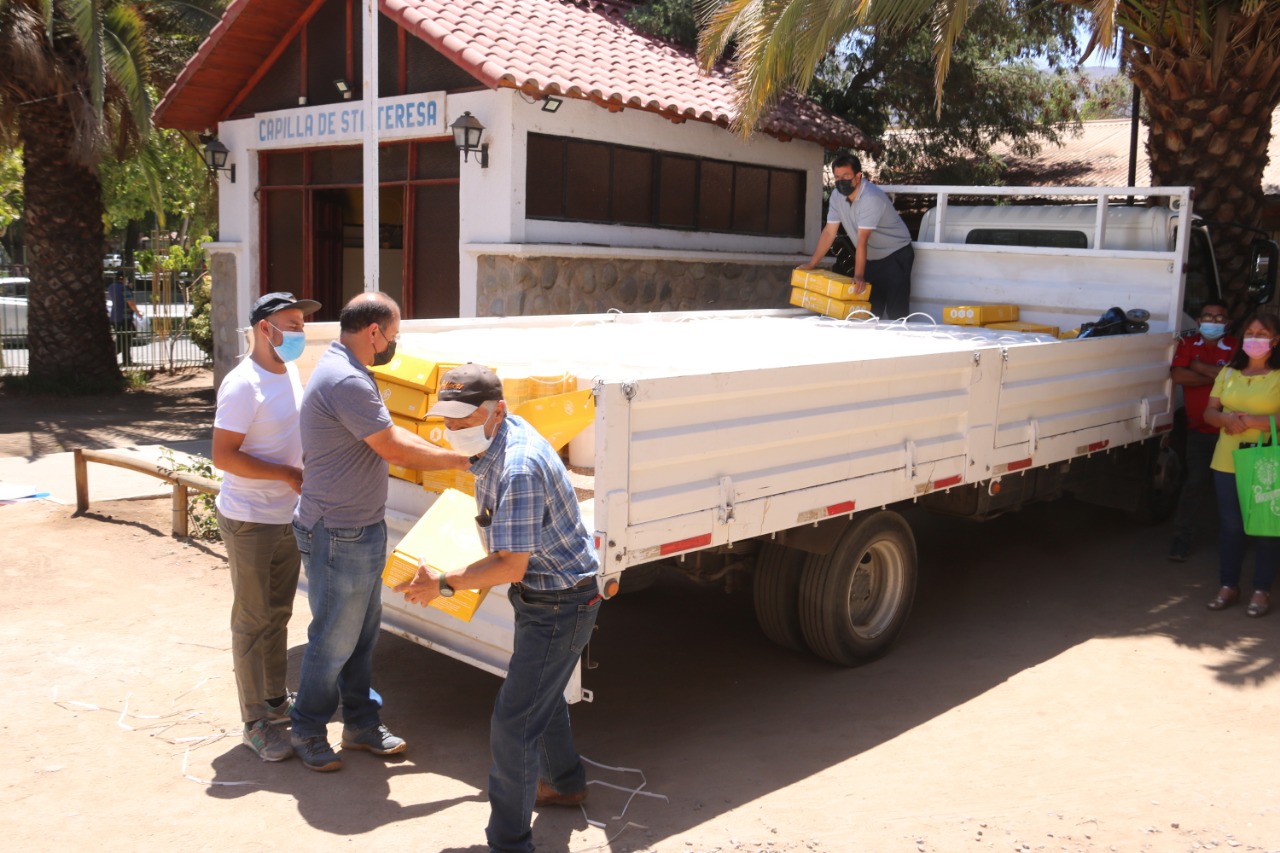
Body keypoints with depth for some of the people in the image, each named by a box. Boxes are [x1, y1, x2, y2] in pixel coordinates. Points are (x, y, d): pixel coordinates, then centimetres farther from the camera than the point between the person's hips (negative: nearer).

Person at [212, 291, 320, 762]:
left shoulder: (290, 373, 7)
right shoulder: (243, 385, -20)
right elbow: (223, 455, -22)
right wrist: (287, 474, -21)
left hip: (288, 518, 8)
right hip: (250, 523, -8)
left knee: (278, 613, 19)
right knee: (252, 621, 2)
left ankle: (276, 698, 34)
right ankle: (256, 723, 13)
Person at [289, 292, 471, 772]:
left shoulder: (347, 373, 12)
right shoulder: (346, 380, -23)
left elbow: (390, 435, 16)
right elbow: (394, 449, -21)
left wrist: (448, 455, 11)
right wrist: (459, 460, -11)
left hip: (361, 530, 10)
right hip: (339, 536, -10)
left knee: (362, 632, 18)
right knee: (334, 638, 4)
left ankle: (361, 723, 31)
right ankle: (306, 732, 22)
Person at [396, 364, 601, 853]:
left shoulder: (518, 468, -32)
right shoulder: (495, 440, 0)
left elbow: (511, 566, -29)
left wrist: (444, 584, -21)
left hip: (560, 604, -11)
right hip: (539, 593, 11)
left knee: (512, 721, -8)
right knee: (541, 694, 27)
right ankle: (565, 784, 49)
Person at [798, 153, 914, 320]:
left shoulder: (871, 198, -28)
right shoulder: (837, 196, -5)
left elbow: (862, 240, -33)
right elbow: (829, 232, -2)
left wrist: (858, 275, -34)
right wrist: (812, 264, -5)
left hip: (896, 254, -7)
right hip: (872, 257, 7)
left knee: (896, 311, -12)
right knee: (870, 309, 6)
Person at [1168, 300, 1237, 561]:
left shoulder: (1235, 347, -2)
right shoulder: (1187, 343, 0)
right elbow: (1178, 376, -15)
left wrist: (1200, 367, -15)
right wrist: (1216, 376, -14)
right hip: (1199, 429, 0)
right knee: (1197, 481, -4)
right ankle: (1182, 538, 4)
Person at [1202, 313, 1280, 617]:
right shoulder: (1229, 372, 11)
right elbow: (1209, 412, 9)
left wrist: (1251, 421, -24)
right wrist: (1227, 420, -11)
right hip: (1228, 461, 4)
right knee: (1230, 525, 9)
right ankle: (1228, 585, 21)